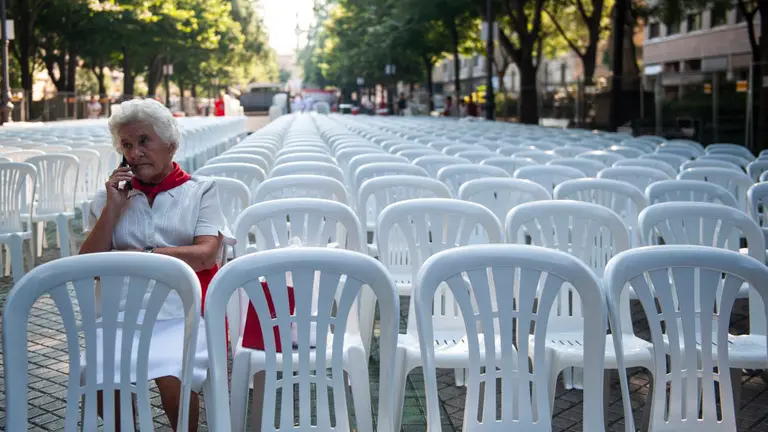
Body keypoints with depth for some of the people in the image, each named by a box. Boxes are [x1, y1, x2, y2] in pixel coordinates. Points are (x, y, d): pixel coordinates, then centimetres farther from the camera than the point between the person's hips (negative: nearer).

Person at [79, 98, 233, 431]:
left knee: (171, 381, -29)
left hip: (183, 312, -2)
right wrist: (113, 208, 0)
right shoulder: (109, 196, 18)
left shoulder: (201, 190, 9)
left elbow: (206, 255, -5)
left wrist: (142, 255, -3)